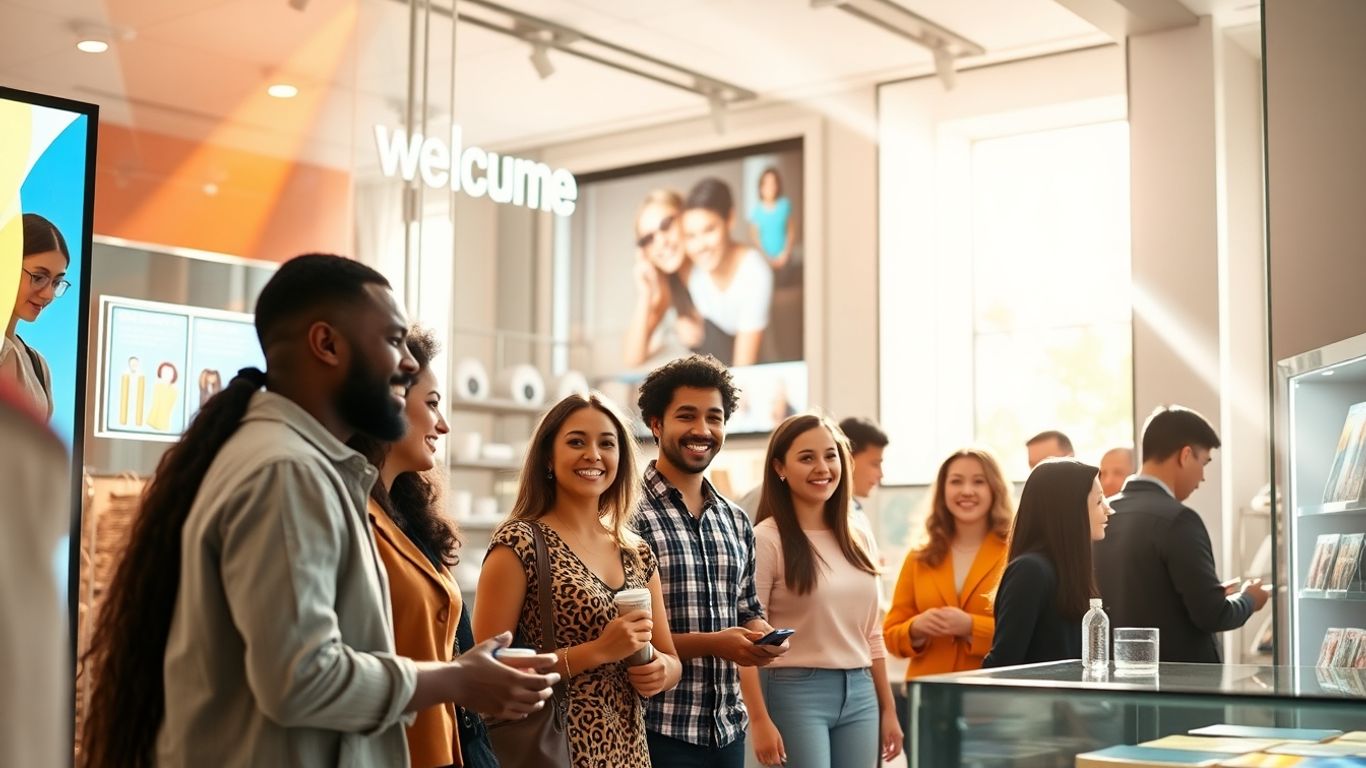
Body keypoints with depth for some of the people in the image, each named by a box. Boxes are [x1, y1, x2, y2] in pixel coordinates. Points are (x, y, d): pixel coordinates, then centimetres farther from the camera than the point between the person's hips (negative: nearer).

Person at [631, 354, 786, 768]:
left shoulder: (737, 521, 11)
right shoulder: (631, 515, -11)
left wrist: (764, 636, -2)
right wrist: (709, 644, -20)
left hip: (728, 728, 6)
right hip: (660, 729, -6)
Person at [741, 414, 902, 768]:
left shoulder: (860, 542, 12)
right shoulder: (766, 540, -8)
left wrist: (888, 709, 15)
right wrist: (759, 720, -17)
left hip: (859, 694, 6)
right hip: (796, 692, -6)